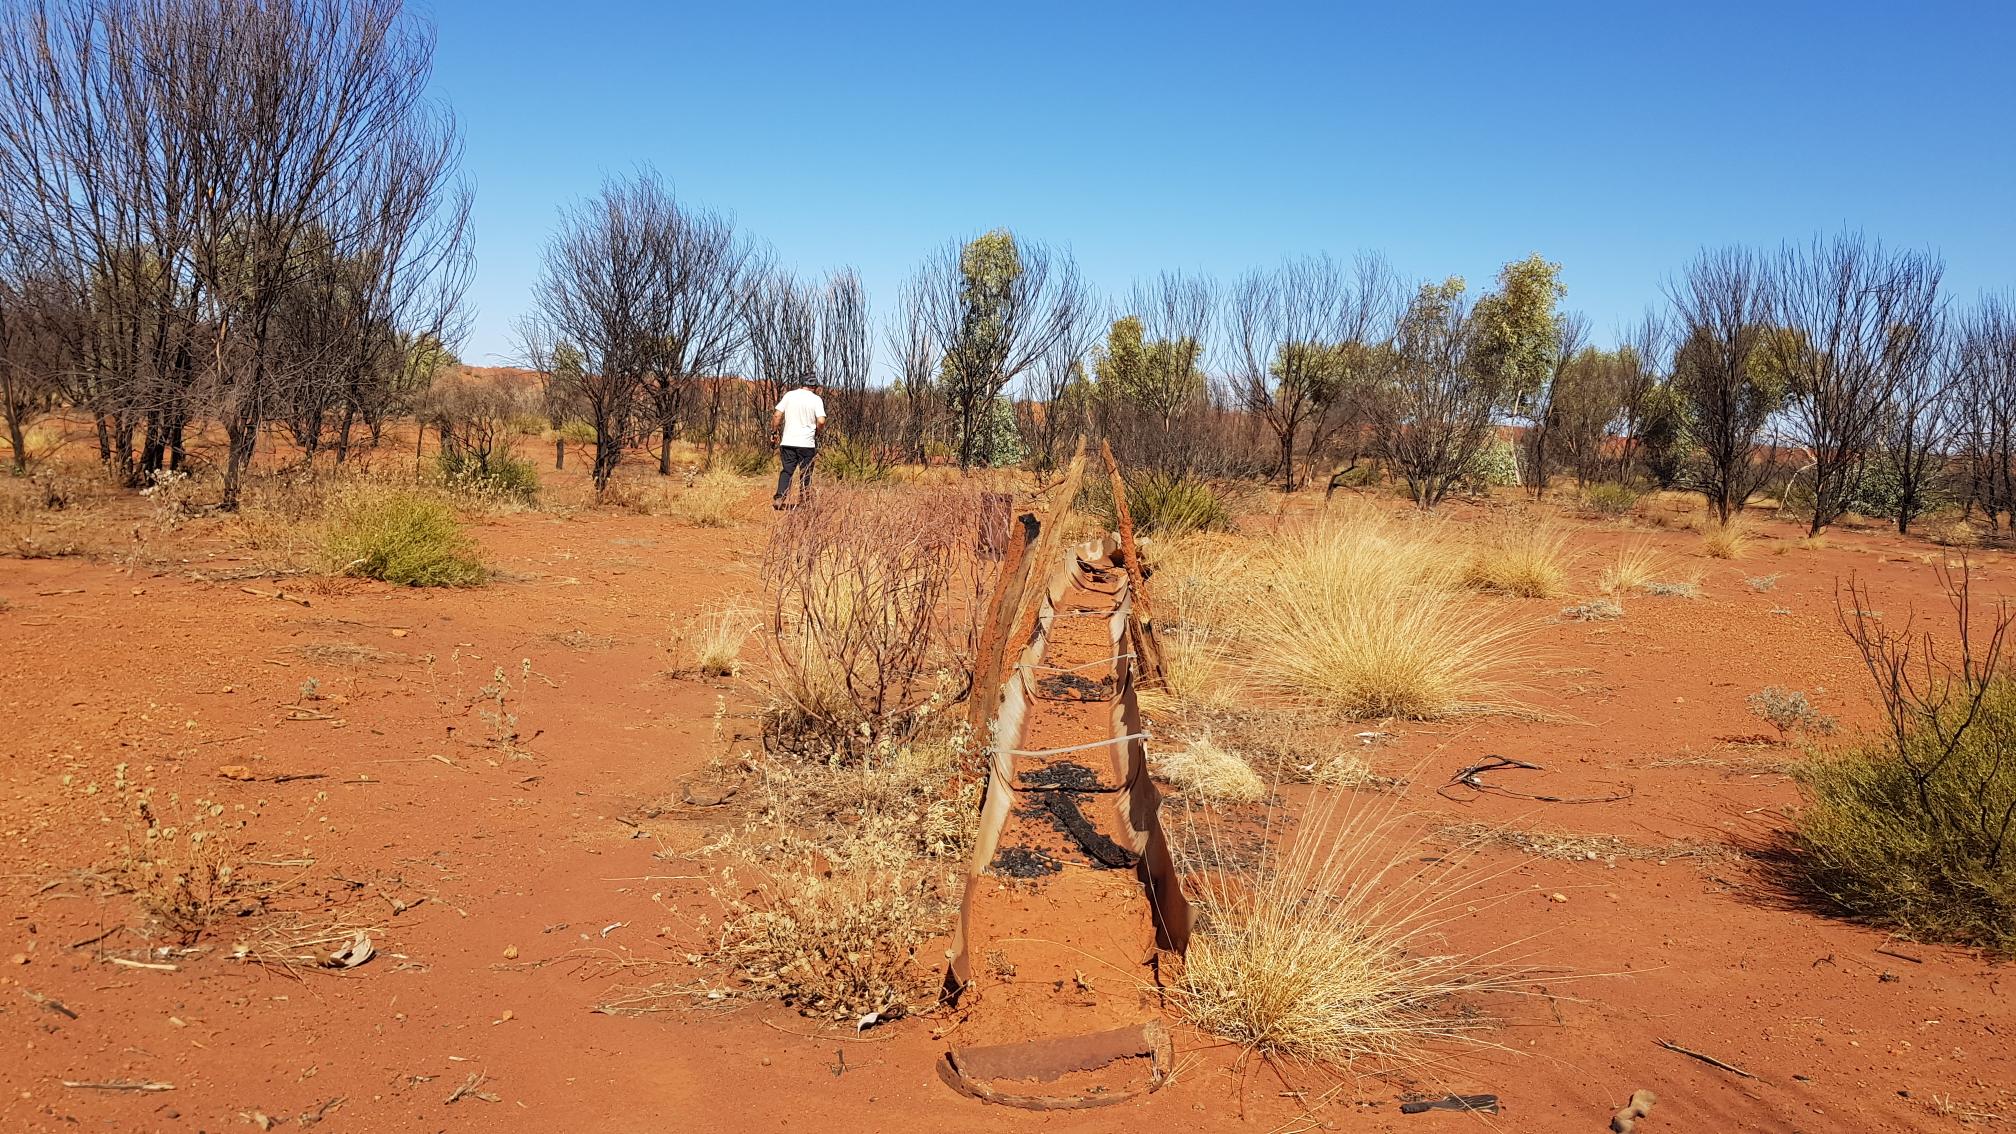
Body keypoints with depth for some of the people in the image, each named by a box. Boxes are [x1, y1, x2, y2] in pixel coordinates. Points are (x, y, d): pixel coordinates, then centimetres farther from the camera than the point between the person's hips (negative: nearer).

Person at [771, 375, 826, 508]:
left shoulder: (789, 395, 4)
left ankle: (779, 499, -5)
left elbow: (777, 415, 0)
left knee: (786, 471, 7)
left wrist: (774, 432, 11)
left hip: (788, 441, 2)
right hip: (807, 443, -2)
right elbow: (821, 421, -14)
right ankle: (804, 501, 15)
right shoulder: (816, 399, -3)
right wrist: (817, 433, 5)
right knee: (806, 473, 10)